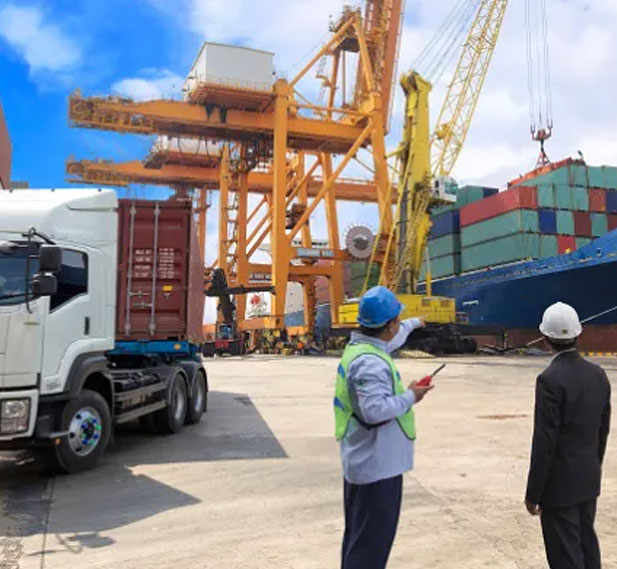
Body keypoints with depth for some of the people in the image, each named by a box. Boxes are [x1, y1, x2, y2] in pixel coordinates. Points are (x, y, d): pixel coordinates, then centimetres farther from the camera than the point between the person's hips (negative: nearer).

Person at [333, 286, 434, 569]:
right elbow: (376, 409, -34)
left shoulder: (361, 346, 5)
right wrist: (410, 396, -19)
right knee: (372, 541, 0)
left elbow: (390, 340, 27)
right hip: (377, 464, -11)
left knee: (358, 535, 22)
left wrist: (413, 324, 43)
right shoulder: (370, 363, -26)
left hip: (363, 460, 11)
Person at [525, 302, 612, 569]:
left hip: (559, 483, -7)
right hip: (589, 479, 7)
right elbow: (603, 431, 9)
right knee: (587, 546, 20)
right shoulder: (598, 374, 0)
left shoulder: (551, 379, -22)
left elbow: (544, 442, -20)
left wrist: (533, 493, -12)